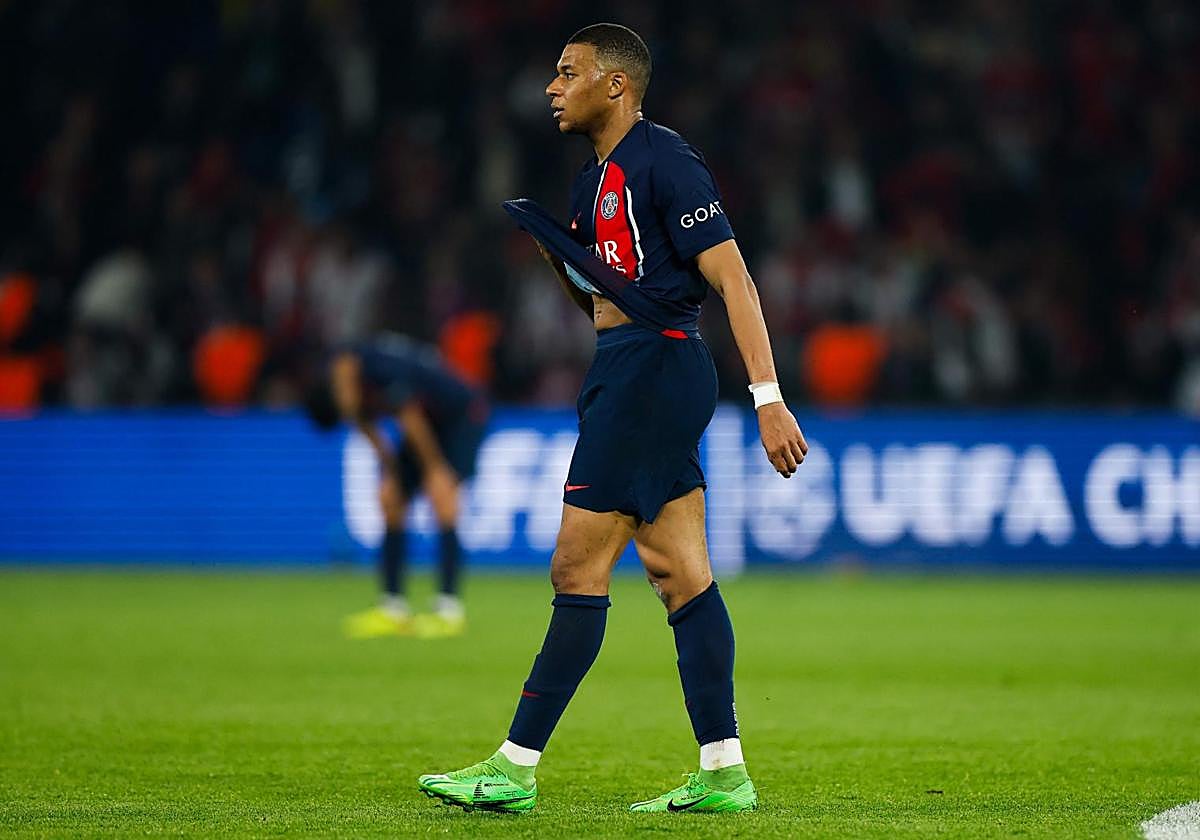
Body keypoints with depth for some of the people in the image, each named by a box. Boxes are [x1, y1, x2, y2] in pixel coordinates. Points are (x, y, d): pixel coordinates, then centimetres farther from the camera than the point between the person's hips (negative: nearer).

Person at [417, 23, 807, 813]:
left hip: (653, 367, -10)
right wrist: (560, 260, 3)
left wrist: (768, 397, -21)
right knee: (681, 572, 6)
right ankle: (724, 771, 5)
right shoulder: (599, 176, 18)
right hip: (629, 370, 10)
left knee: (578, 569, -7)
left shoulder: (662, 161, -12)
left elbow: (733, 278, -16)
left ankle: (516, 768, -4)